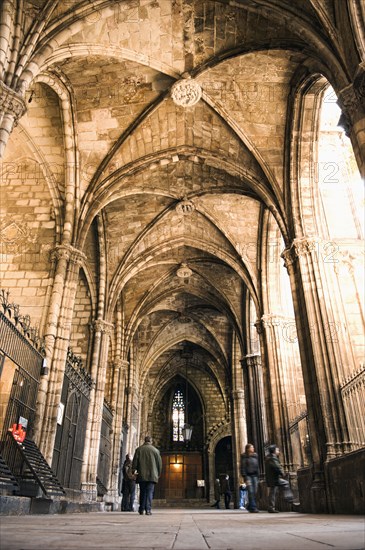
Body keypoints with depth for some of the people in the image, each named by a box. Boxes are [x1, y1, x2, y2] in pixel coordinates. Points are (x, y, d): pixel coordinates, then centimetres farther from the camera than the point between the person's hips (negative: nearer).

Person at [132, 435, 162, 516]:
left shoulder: (138, 449, 4)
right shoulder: (155, 450, 2)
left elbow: (135, 461, 3)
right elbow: (159, 463, 5)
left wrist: (133, 471, 8)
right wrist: (158, 473, 15)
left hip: (141, 475, 2)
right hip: (152, 475, -1)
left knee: (142, 492, 12)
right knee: (150, 492, 1)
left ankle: (141, 509, 15)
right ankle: (148, 509, -7)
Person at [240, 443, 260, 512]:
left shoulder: (255, 456, 13)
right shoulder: (244, 457, -3)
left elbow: (257, 467, 16)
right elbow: (243, 468, -7)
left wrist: (257, 477, 10)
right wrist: (245, 478, -13)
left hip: (254, 475, 5)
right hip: (248, 475, -5)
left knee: (255, 492, 1)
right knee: (251, 492, -12)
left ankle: (249, 506, 16)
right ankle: (253, 508, -8)